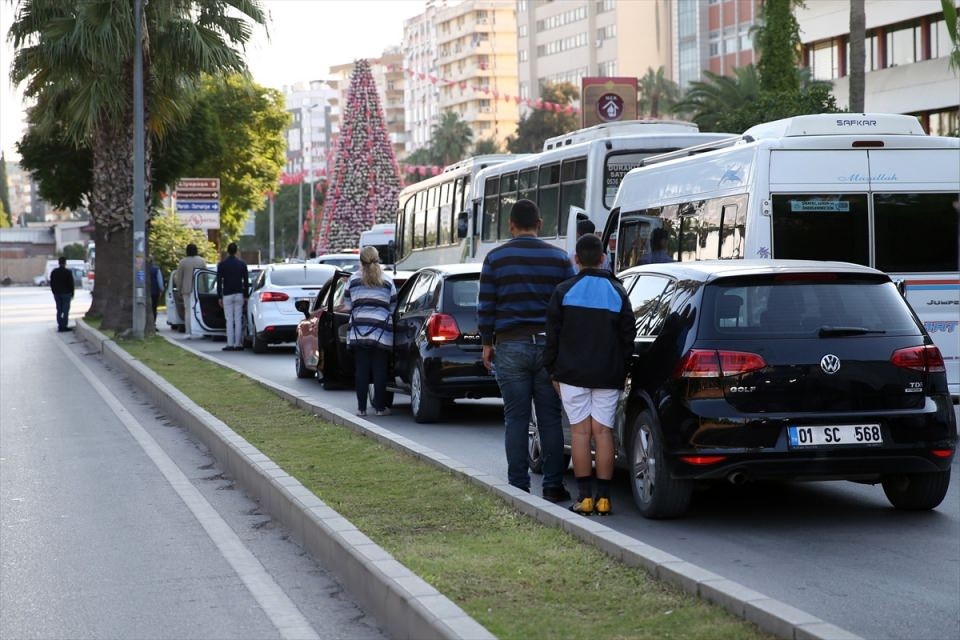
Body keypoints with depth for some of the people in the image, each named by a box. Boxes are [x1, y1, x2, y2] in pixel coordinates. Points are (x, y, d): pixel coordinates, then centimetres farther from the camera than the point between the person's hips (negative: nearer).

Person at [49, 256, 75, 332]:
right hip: (66, 294, -4)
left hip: (57, 294, 4)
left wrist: (54, 293, 14)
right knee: (65, 311, -2)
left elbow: (51, 284, 8)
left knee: (59, 311, 9)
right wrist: (72, 293, 3)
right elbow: (71, 284, -7)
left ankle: (60, 326, 8)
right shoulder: (68, 272, -9)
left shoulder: (53, 272, 4)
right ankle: (64, 326, -5)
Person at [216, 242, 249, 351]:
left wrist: (219, 297, 1)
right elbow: (246, 281, 5)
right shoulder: (242, 264, 5)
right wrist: (245, 295, 11)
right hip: (239, 294, 2)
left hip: (227, 295, -2)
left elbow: (219, 282, -3)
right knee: (238, 320, 3)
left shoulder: (222, 264, -1)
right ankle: (238, 344, 1)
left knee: (229, 320, -2)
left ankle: (230, 344, -7)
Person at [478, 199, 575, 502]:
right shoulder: (559, 258, 5)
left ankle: (519, 486, 2)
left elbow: (486, 306, -1)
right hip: (549, 345, 1)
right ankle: (553, 486, 6)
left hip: (510, 346, -1)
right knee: (550, 419, 6)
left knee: (516, 419, 2)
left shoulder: (495, 258, 0)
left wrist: (487, 343, 8)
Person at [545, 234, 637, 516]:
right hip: (608, 376, 2)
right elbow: (628, 336, 8)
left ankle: (584, 497, -4)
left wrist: (552, 370, 8)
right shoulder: (618, 292, 6)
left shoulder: (564, 291, -1)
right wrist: (622, 372, 15)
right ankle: (603, 497, 0)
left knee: (580, 431, 0)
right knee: (603, 431, 3)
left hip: (573, 373, -2)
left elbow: (552, 334, 0)